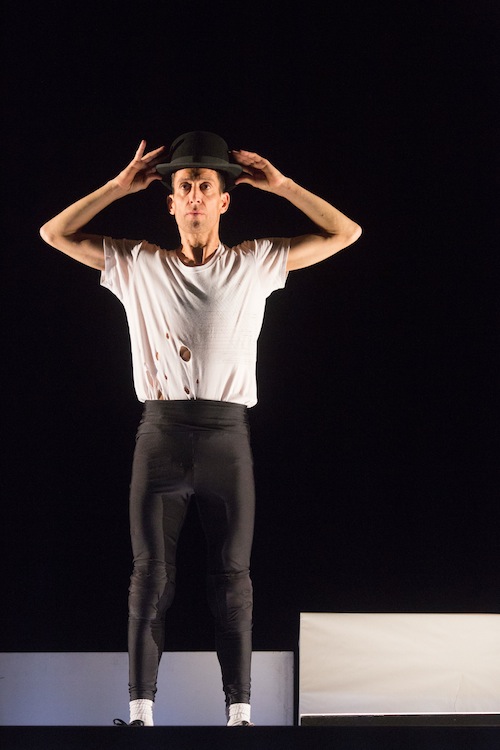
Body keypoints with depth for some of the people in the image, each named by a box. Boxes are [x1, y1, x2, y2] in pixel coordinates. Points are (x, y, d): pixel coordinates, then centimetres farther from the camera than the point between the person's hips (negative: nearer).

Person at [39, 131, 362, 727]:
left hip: (227, 436, 0)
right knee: (151, 574, -1)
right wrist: (119, 186, 8)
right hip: (160, 435, 0)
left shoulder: (254, 264, 9)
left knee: (232, 576, 2)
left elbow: (345, 234, 10)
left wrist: (280, 184, 6)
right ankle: (141, 710, 3)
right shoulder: (139, 265, 11)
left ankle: (239, 710, 5)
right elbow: (55, 234, 13)